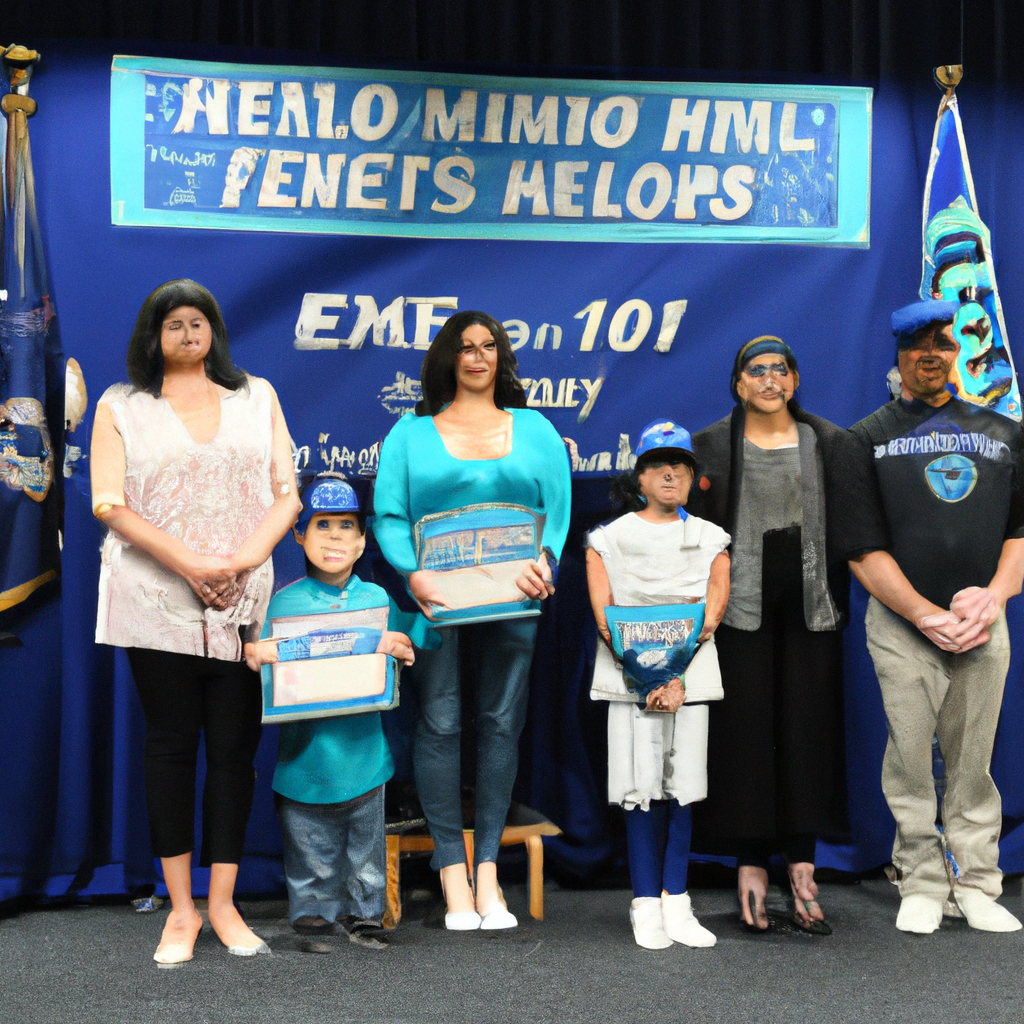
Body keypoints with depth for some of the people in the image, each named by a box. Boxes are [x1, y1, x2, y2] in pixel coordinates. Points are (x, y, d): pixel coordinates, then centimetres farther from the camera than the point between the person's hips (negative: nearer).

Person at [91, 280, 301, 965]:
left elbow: (287, 492, 7)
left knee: (235, 747, 1)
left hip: (243, 601, 2)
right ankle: (181, 909, 10)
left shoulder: (256, 396, 13)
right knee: (172, 746, 2)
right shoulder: (121, 406, 7)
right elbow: (110, 503, -3)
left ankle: (223, 905, 11)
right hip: (157, 600, -1)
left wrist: (243, 560, -9)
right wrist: (191, 563, -14)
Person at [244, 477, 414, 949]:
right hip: (305, 755, -1)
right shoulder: (285, 601, 0)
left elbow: (408, 657, 5)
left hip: (363, 751, 1)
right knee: (312, 854, 7)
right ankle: (312, 913, 21)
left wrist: (398, 646, -15)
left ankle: (365, 917, 24)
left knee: (366, 848, 11)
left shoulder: (376, 598, 5)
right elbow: (261, 655, 1)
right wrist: (253, 653, -20)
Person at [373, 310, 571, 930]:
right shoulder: (411, 433, 10)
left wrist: (544, 561, -13)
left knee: (502, 722, 1)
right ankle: (452, 872, 3)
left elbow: (558, 508, 6)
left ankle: (487, 867, 8)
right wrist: (412, 573, -15)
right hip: (436, 598, -1)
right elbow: (388, 516, 2)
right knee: (440, 723, -3)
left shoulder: (535, 430, 14)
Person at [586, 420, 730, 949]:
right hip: (631, 678, -2)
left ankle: (676, 905, 9)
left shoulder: (710, 539, 10)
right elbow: (605, 619, -3)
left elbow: (712, 614, -1)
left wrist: (677, 678, -13)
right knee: (642, 790, -4)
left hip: (691, 675, 2)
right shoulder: (611, 538, 5)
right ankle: (646, 907, 3)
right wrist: (652, 681, -13)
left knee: (682, 789, 2)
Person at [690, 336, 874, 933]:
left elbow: (847, 527, 8)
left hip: (809, 603, 2)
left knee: (808, 729, 1)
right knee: (747, 732, -1)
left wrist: (839, 598, -1)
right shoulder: (711, 446, 5)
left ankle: (802, 871, 6)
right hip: (743, 604, -1)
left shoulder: (830, 443, 9)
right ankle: (752, 869, 4)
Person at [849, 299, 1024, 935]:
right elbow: (863, 548, -2)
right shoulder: (867, 439, 5)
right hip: (903, 624, -2)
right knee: (911, 757, -1)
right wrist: (927, 615, -12)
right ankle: (924, 884, 11)